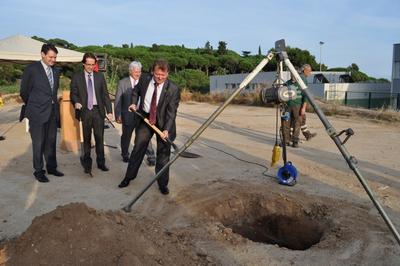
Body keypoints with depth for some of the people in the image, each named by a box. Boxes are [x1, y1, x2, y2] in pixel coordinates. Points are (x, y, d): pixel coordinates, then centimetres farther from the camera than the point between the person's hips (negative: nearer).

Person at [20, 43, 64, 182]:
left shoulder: (56, 71, 10)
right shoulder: (32, 69, -6)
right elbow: (24, 91, 1)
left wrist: (54, 103, 11)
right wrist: (33, 106, 10)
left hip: (53, 111, 5)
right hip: (38, 113, -5)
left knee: (51, 141, 13)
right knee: (38, 143, 3)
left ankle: (51, 167, 25)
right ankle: (38, 171, 15)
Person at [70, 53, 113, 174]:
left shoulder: (100, 76, 7)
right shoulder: (76, 77, 3)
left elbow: (105, 94, 6)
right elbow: (73, 93, 4)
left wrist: (109, 111, 0)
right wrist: (76, 102, -18)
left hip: (98, 110, 1)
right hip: (84, 111, -1)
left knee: (99, 137, 5)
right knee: (86, 139, 6)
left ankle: (101, 162, 16)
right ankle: (87, 164, 17)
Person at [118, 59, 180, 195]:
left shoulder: (173, 89, -19)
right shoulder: (144, 80, -9)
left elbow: (171, 112, -20)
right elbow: (136, 91, 14)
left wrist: (166, 129, -29)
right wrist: (134, 103, -1)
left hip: (163, 122, -2)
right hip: (145, 118, 3)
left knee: (163, 153, 4)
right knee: (138, 148, 11)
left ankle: (162, 184, 20)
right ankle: (129, 177, 29)